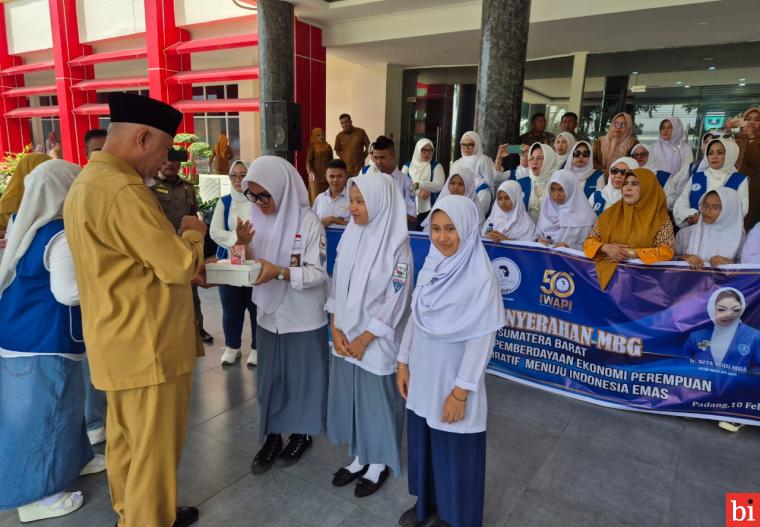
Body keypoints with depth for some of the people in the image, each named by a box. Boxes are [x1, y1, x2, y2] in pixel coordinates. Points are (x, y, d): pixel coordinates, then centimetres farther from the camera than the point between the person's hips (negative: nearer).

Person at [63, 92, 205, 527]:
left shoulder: (86, 182, 11)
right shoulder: (123, 189, -23)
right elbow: (178, 263, -21)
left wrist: (185, 265, 10)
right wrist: (193, 234, -2)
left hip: (119, 343, 10)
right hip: (147, 346, -10)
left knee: (125, 438, 23)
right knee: (153, 449, 7)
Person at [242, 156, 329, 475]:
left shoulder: (308, 221, -15)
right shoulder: (258, 219, 2)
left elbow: (318, 273, -18)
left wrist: (279, 272, -31)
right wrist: (243, 246, -15)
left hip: (303, 315, -5)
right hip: (269, 313, 5)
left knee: (301, 375, 11)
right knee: (269, 376, 12)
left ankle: (302, 433, 32)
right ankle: (272, 436, 29)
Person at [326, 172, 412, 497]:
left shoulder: (396, 245, -16)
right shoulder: (349, 236, 1)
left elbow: (394, 301, -16)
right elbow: (337, 284, 5)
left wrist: (363, 339, -13)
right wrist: (336, 329, -3)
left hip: (376, 342, -5)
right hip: (344, 338, 6)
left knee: (378, 400, 10)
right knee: (348, 396, 16)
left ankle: (379, 463, 33)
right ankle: (359, 457, 38)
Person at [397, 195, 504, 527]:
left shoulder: (481, 279, -19)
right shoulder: (430, 268, -1)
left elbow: (482, 340, -18)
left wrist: (461, 392, -16)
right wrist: (403, 361, 9)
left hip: (453, 381, -6)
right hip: (422, 377, 6)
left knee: (455, 452, 12)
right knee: (422, 443, 21)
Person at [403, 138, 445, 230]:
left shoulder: (436, 166, 6)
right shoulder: (407, 166, 10)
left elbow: (438, 186, -8)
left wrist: (418, 185, -17)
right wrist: (418, 191, -18)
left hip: (430, 209, -1)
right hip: (410, 209, 1)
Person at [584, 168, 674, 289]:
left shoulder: (660, 218, 2)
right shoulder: (611, 213, 10)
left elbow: (667, 252, -5)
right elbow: (589, 241, 9)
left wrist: (631, 253, -13)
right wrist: (606, 248, -11)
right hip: (608, 268, 2)